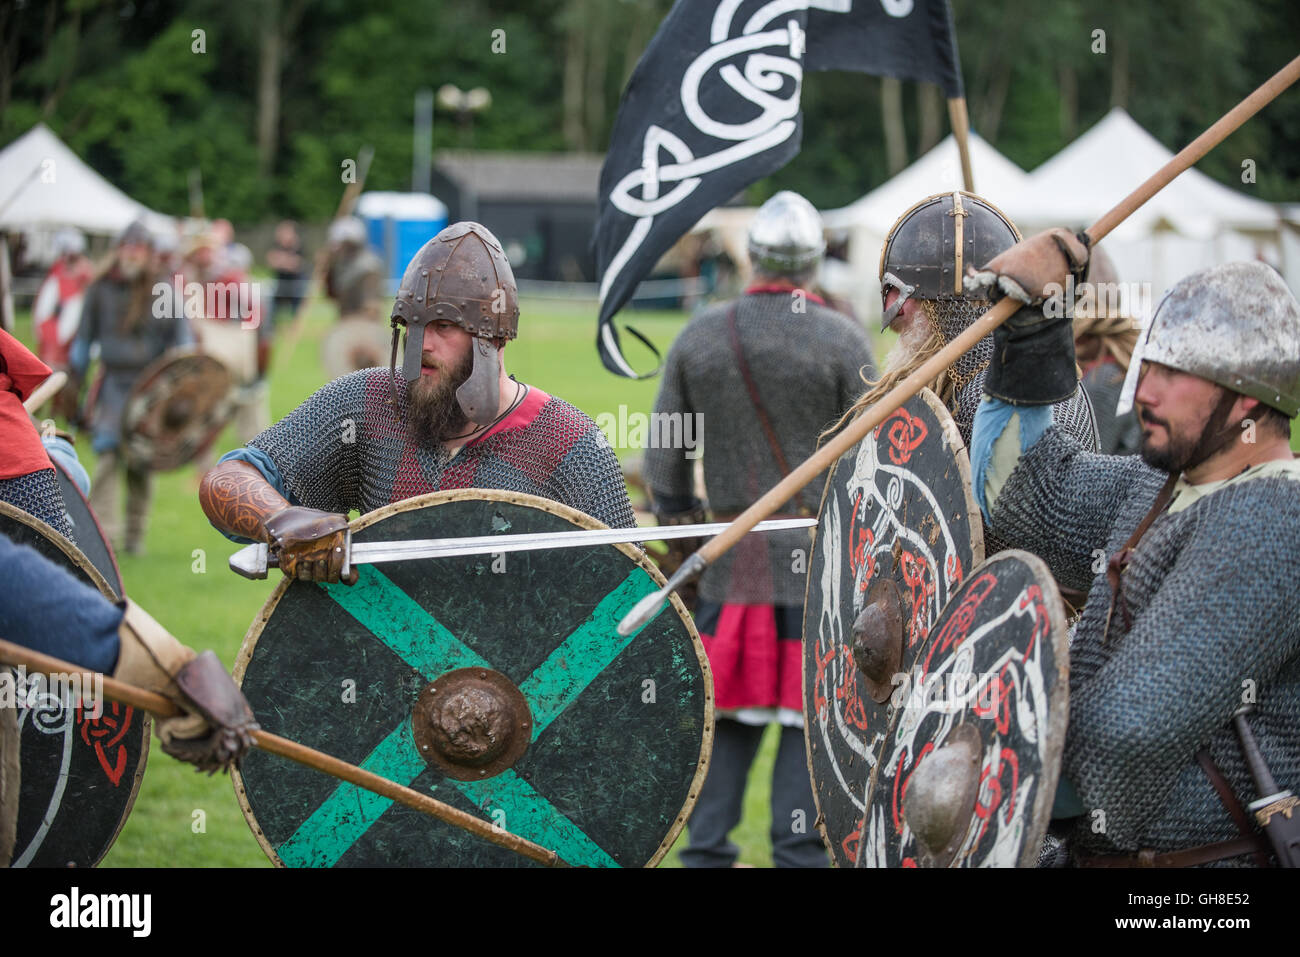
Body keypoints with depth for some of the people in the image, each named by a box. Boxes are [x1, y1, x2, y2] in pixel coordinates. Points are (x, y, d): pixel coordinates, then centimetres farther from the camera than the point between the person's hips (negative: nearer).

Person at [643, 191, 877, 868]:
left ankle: (705, 850, 10)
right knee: (811, 713, 3)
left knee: (731, 714, 11)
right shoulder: (843, 340, -5)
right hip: (823, 557, -3)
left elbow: (665, 461, 10)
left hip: (733, 556, 3)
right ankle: (799, 852, 3)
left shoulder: (698, 337, 5)